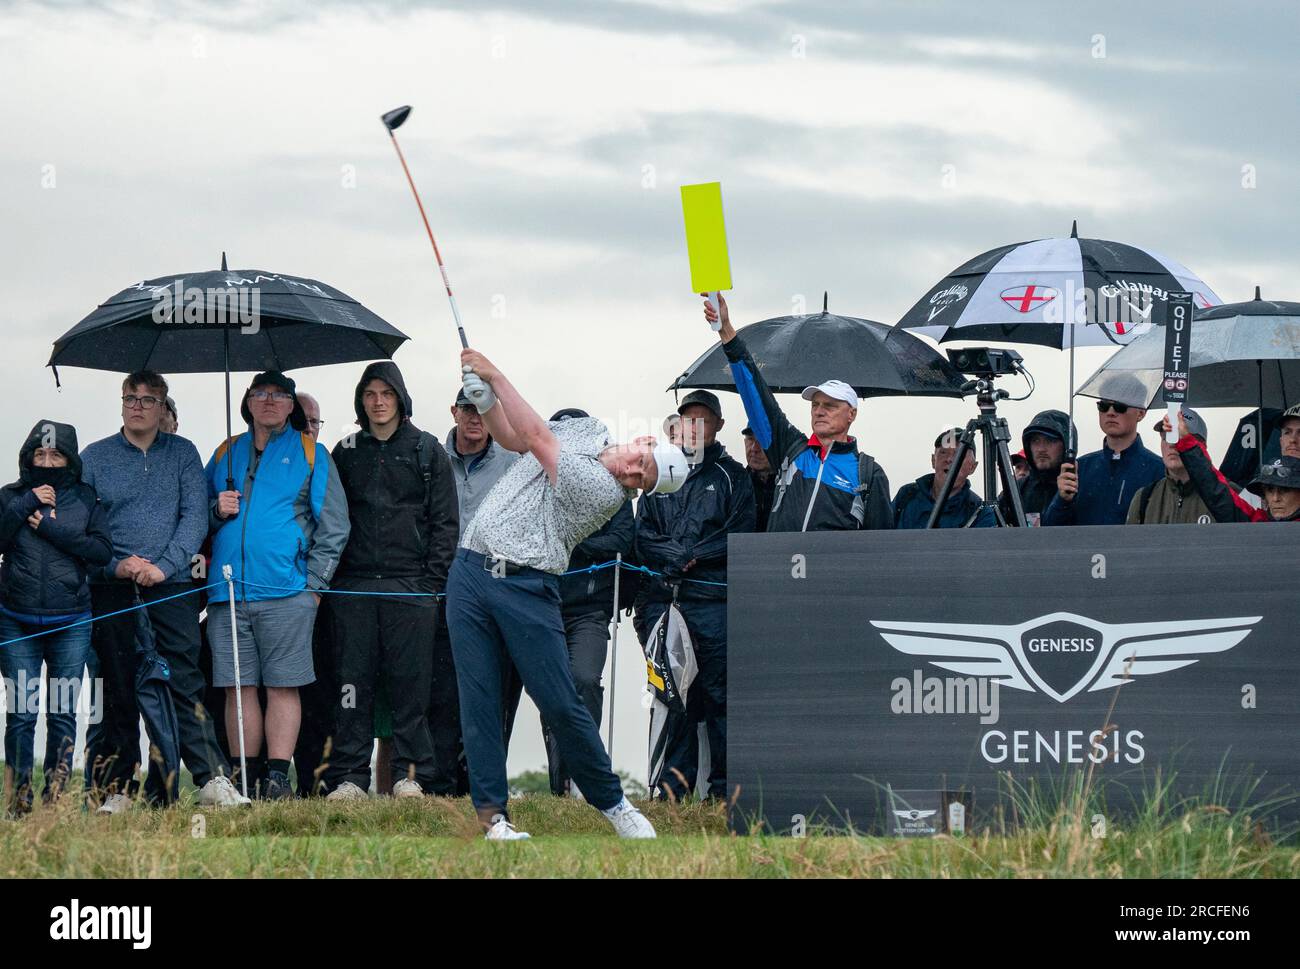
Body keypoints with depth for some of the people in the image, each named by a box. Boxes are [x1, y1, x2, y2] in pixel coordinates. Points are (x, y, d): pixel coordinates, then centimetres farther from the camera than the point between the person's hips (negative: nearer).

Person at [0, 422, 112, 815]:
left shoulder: (87, 499, 8)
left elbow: (102, 551, -3)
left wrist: (51, 528, -10)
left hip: (70, 624, 0)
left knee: (63, 711, -2)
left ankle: (55, 794, 3)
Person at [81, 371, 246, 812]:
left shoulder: (183, 454, 10)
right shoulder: (94, 457, 10)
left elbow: (195, 516, 2)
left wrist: (163, 566, -11)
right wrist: (116, 564, -10)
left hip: (172, 584, -1)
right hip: (112, 590, 1)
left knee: (185, 684, -10)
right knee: (118, 689, 2)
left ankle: (213, 780, -15)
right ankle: (116, 789, 6)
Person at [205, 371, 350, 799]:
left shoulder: (311, 454, 9)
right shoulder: (226, 455, 18)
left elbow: (333, 526, 5)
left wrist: (313, 583, -4)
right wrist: (218, 511, 0)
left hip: (286, 591, -3)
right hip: (229, 593, 3)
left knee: (283, 685, -6)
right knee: (238, 686, 0)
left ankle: (278, 777, -7)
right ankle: (247, 780, 3)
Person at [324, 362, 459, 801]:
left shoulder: (427, 450, 7)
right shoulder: (347, 452, 14)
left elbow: (445, 522, 5)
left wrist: (433, 581, -4)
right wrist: (327, 576, 2)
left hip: (410, 584, -2)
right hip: (354, 583, 2)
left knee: (410, 683, -3)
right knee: (353, 681, -2)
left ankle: (411, 773, 1)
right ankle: (349, 777, -1)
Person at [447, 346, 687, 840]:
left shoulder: (607, 492, -12)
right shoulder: (586, 430, 11)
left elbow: (537, 439, -13)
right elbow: (511, 436, 25)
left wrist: (495, 375, -7)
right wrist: (484, 399, 5)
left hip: (527, 589, -6)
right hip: (470, 572, 6)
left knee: (560, 704, -7)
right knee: (478, 700, -1)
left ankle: (611, 801, 10)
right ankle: (491, 811, 1)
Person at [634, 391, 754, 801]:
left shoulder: (731, 475, 10)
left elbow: (739, 534, -1)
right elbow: (643, 535, 10)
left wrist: (692, 556, -9)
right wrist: (677, 556, -7)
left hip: (712, 599, -2)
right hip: (661, 597, 2)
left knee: (718, 691, -5)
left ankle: (724, 784, -3)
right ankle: (676, 779, 0)